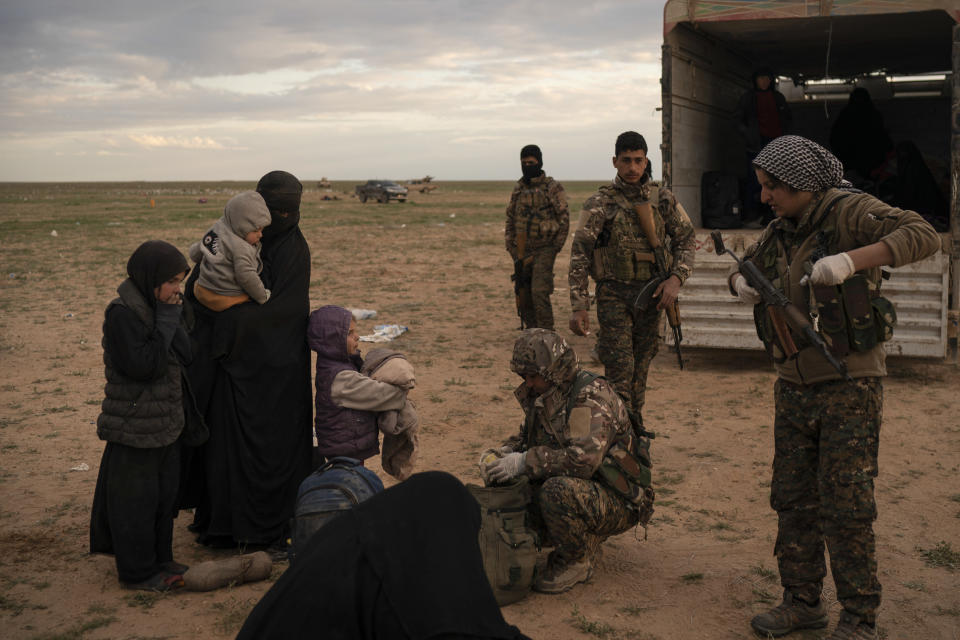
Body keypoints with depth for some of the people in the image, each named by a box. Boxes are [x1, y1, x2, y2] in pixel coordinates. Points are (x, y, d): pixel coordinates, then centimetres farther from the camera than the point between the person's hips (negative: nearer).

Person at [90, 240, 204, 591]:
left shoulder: (156, 307, 7)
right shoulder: (122, 313, -19)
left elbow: (183, 355, 7)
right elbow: (143, 365, -27)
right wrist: (166, 322, -23)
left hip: (165, 424, 9)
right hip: (136, 428, -9)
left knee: (164, 494, 18)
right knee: (136, 500, 4)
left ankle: (160, 559, 32)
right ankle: (138, 571, 17)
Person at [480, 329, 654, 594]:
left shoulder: (593, 395, -22)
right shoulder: (543, 395, 5)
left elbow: (584, 458, -34)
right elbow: (527, 437, 20)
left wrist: (525, 462, -29)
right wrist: (502, 453, -3)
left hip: (618, 502, -9)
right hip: (580, 489, 9)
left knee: (558, 490, -35)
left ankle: (579, 560, -9)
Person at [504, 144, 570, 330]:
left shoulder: (553, 188, -4)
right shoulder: (518, 189, 11)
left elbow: (564, 220, -4)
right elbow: (510, 219, 17)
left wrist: (555, 248, -8)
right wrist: (511, 247, 8)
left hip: (544, 250, -5)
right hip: (522, 252, 5)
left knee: (539, 293, -17)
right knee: (523, 297, 7)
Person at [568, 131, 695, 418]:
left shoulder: (663, 200, 5)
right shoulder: (599, 203, -5)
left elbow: (685, 239, 11)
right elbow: (579, 255, -7)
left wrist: (676, 278, -7)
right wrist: (579, 306, -14)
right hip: (614, 296, -3)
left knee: (640, 370, 13)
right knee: (619, 372, -8)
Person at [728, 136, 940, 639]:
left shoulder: (849, 212, -12)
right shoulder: (780, 231, 9)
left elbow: (923, 236, -25)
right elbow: (743, 269, 24)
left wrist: (852, 260, -38)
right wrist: (741, 285, -1)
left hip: (849, 384, -7)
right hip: (794, 386, 7)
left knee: (846, 507, -4)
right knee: (793, 501, 11)